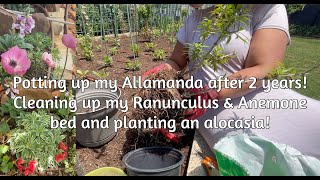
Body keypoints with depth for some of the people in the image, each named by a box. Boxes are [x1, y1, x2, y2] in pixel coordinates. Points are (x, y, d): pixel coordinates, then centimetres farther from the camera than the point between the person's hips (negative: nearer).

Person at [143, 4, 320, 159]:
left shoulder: (267, 9, 2)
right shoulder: (196, 18, 15)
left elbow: (262, 70, -10)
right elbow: (176, 62, 17)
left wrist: (211, 92, -24)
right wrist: (162, 70, -6)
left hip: (262, 99, 1)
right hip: (215, 109, 0)